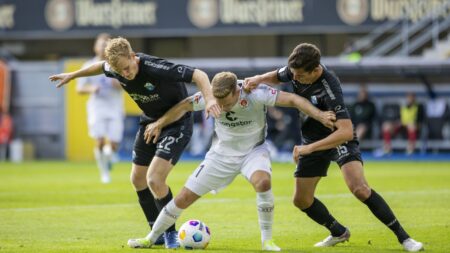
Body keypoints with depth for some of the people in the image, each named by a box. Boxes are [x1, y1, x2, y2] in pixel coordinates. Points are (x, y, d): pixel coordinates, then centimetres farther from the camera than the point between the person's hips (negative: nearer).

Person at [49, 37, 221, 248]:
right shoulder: (115, 68, -12)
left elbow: (198, 75, -34)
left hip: (176, 124, -8)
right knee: (138, 179, 13)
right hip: (150, 122, 8)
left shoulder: (155, 68, -33)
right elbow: (101, 66, 14)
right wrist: (72, 75, 24)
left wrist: (209, 99, -50)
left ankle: (171, 233, 1)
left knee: (154, 180, -20)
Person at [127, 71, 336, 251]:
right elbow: (183, 107, -3)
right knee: (184, 198, 0)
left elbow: (293, 99, -29)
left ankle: (267, 240, -20)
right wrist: (159, 124, -4)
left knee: (263, 182, -36)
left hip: (254, 150, -2)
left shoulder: (256, 95, -29)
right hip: (222, 153, 2)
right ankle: (151, 238, 21)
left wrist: (319, 115, -39)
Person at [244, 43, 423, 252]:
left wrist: (309, 148, -41)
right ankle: (339, 233, 30)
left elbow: (346, 131, -42)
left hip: (339, 138, -7)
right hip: (312, 138, 7)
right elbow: (276, 77, 11)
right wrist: (258, 79, -12)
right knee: (301, 200, 6)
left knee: (360, 189, -26)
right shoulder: (295, 70, -14)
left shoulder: (329, 88, -35)